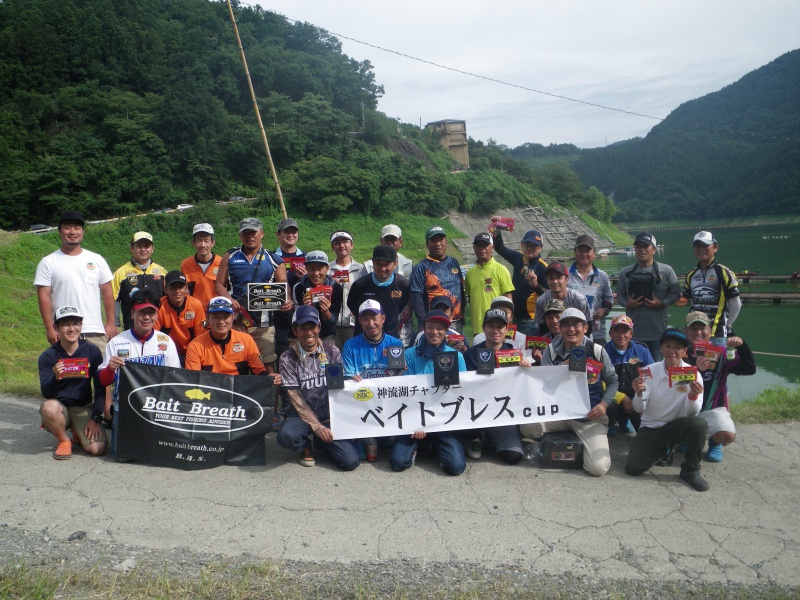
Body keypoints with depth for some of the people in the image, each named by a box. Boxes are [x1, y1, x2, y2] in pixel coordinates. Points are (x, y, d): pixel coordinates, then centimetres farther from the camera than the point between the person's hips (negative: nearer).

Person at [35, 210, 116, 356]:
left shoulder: (97, 260, 10)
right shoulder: (48, 263, 3)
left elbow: (107, 292, 10)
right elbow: (44, 296, -1)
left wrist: (111, 323, 4)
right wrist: (49, 328, -8)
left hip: (96, 331, 2)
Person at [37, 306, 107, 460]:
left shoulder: (92, 351, -5)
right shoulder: (47, 357, -7)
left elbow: (100, 387, -2)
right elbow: (47, 394, -14)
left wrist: (96, 418, -8)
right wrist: (55, 378, -34)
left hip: (84, 408, 1)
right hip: (59, 407, 0)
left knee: (98, 449, -20)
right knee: (48, 406, -37)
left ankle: (78, 433, 17)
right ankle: (64, 440, -6)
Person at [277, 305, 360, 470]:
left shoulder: (332, 351, 2)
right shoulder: (288, 358, -4)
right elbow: (296, 399, -7)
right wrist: (317, 427, -15)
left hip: (330, 414, 2)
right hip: (302, 415, -1)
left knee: (350, 461, -18)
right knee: (286, 435, -36)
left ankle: (322, 441, 16)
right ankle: (305, 447, 3)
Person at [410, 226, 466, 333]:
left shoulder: (453, 263, 13)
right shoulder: (421, 268, -4)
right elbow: (416, 298, -10)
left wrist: (462, 316, 14)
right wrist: (423, 324, -17)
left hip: (456, 323, 5)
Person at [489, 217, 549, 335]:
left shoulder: (543, 267, -13)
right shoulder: (518, 258, 6)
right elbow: (500, 247, 20)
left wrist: (536, 285, -30)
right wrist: (496, 229, 8)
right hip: (515, 316, 7)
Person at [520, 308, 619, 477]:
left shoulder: (597, 351, -3)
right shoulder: (551, 351, 0)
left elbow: (612, 381, 7)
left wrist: (604, 404, -9)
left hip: (591, 417, -1)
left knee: (598, 468, -17)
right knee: (527, 427, -29)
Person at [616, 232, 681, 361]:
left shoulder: (666, 270, 3)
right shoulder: (626, 272, 8)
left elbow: (676, 293, 4)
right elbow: (620, 295, 11)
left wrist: (662, 303, -13)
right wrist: (627, 304, -9)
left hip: (658, 331, -1)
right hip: (634, 332, 1)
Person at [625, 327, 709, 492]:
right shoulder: (650, 371, -11)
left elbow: (692, 414, -15)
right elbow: (639, 409, -15)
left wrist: (693, 396, -36)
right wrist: (639, 393, -37)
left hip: (677, 425, 0)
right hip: (650, 428, 0)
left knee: (698, 424, -33)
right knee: (633, 467, -16)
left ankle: (690, 471, -8)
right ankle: (662, 449, 18)